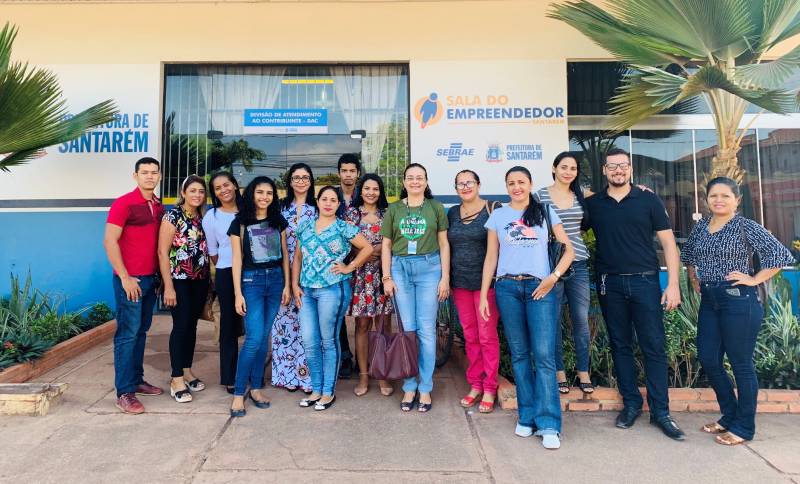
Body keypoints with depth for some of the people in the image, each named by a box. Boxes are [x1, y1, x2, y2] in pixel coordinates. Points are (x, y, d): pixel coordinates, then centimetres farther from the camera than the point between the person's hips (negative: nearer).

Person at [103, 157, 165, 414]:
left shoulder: (159, 206, 11)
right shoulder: (124, 203, -9)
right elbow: (109, 241, -13)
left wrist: (159, 275, 12)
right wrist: (125, 277, -15)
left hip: (151, 278, 7)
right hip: (130, 279, -7)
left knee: (141, 331, 13)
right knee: (128, 333, -3)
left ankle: (137, 380, 25)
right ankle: (124, 393, 4)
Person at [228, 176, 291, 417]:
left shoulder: (278, 221, 8)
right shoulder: (240, 223, -2)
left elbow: (284, 255, 10)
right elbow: (237, 259, -4)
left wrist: (287, 285, 4)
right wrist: (238, 293, -8)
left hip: (275, 279, 4)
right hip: (251, 280, -4)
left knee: (264, 337, 8)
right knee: (254, 338, -11)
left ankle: (256, 386, 19)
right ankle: (238, 393, 1)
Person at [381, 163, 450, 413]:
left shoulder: (436, 208, 7)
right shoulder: (394, 209, 10)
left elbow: (444, 244, 5)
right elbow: (386, 245, 10)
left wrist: (445, 278, -2)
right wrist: (386, 277, 2)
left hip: (429, 268, -1)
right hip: (400, 269, 1)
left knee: (426, 330, 0)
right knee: (407, 329, 5)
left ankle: (425, 389, 11)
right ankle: (409, 387, 15)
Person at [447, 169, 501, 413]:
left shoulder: (493, 209, -3)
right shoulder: (452, 213, 11)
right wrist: (446, 279, 11)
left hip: (485, 280, -4)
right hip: (460, 282, 4)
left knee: (487, 335, -1)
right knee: (470, 336, 10)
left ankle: (489, 389, 12)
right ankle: (475, 384, 22)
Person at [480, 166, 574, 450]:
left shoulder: (545, 212, 11)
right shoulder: (497, 217, 13)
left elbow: (568, 250, 9)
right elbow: (491, 258, 12)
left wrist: (554, 277, -6)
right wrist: (483, 295, 6)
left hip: (540, 288, -1)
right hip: (507, 288, 2)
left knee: (544, 355, -8)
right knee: (519, 354, 6)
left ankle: (548, 425, -4)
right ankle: (527, 417, 15)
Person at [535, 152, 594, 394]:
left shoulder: (582, 194, 9)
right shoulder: (540, 195, 0)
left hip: (578, 265, 3)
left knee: (581, 320, 6)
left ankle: (583, 372, 20)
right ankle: (559, 372, 18)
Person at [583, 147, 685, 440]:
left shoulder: (648, 200, 2)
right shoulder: (593, 204, 7)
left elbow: (668, 242, 1)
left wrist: (673, 284, -6)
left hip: (644, 281, -2)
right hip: (610, 284, 2)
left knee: (654, 347, 0)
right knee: (620, 345, 9)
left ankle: (660, 412, 12)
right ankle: (631, 404, 22)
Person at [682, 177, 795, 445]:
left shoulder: (746, 227, -8)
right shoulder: (700, 227, 10)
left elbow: (780, 255, -14)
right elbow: (687, 254, 27)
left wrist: (754, 279, -13)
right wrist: (695, 280, 19)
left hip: (739, 300, -6)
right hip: (709, 301, 7)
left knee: (741, 363, 3)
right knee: (708, 360, 9)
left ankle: (743, 427, 18)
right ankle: (729, 416, 29)